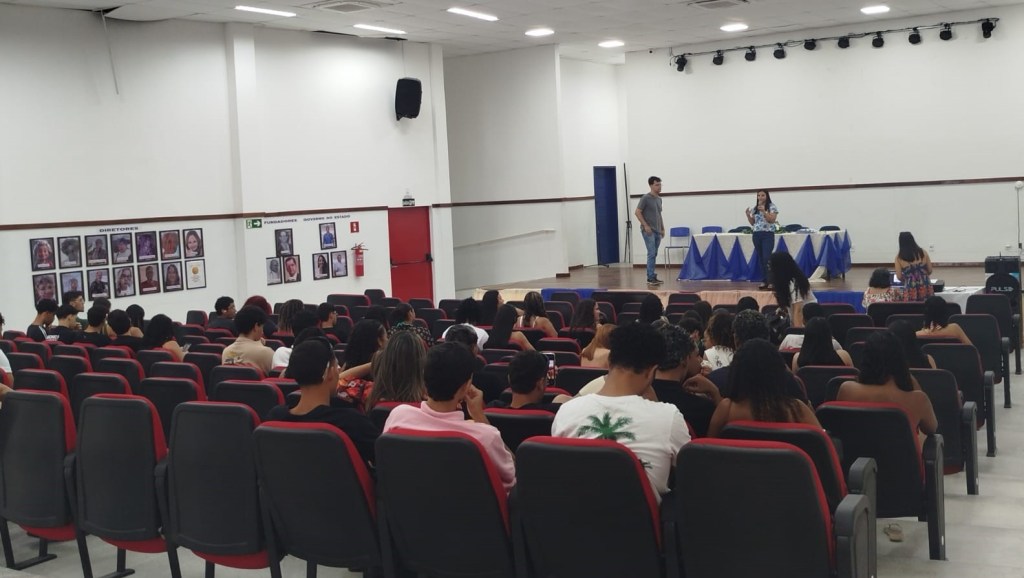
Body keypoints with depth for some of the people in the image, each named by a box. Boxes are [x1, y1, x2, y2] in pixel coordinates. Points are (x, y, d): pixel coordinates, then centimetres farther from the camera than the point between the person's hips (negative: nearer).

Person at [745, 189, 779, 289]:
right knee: (760, 258, 5)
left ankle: (771, 281, -11)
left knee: (767, 258, -14)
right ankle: (764, 281, 9)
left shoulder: (772, 207, -3)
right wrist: (748, 215, -3)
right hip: (757, 235, 6)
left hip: (768, 235, -6)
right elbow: (752, 223, 14)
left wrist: (764, 211, -23)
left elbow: (772, 220, -13)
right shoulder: (755, 208, 12)